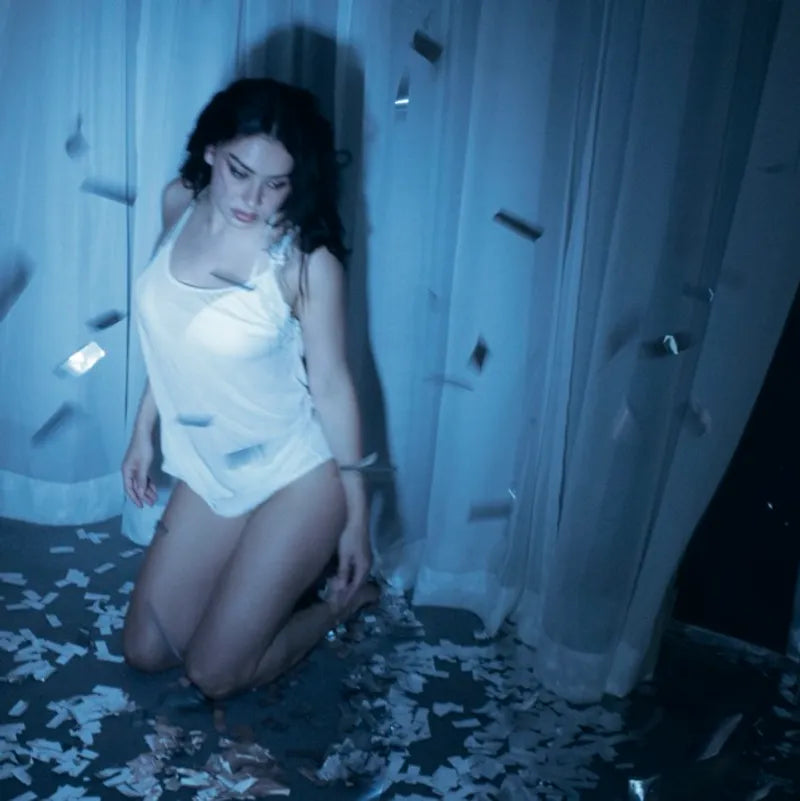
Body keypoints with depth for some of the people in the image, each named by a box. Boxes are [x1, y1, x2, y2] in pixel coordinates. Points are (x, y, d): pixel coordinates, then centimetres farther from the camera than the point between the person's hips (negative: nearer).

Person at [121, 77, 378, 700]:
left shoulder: (305, 257, -23)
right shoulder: (179, 204, -6)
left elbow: (331, 383, -14)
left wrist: (357, 513, -8)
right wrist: (144, 431, 14)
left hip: (294, 477, -6)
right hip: (208, 472, 6)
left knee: (215, 676, 3)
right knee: (146, 653, 16)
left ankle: (343, 600, 25)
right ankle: (280, 572, 34)